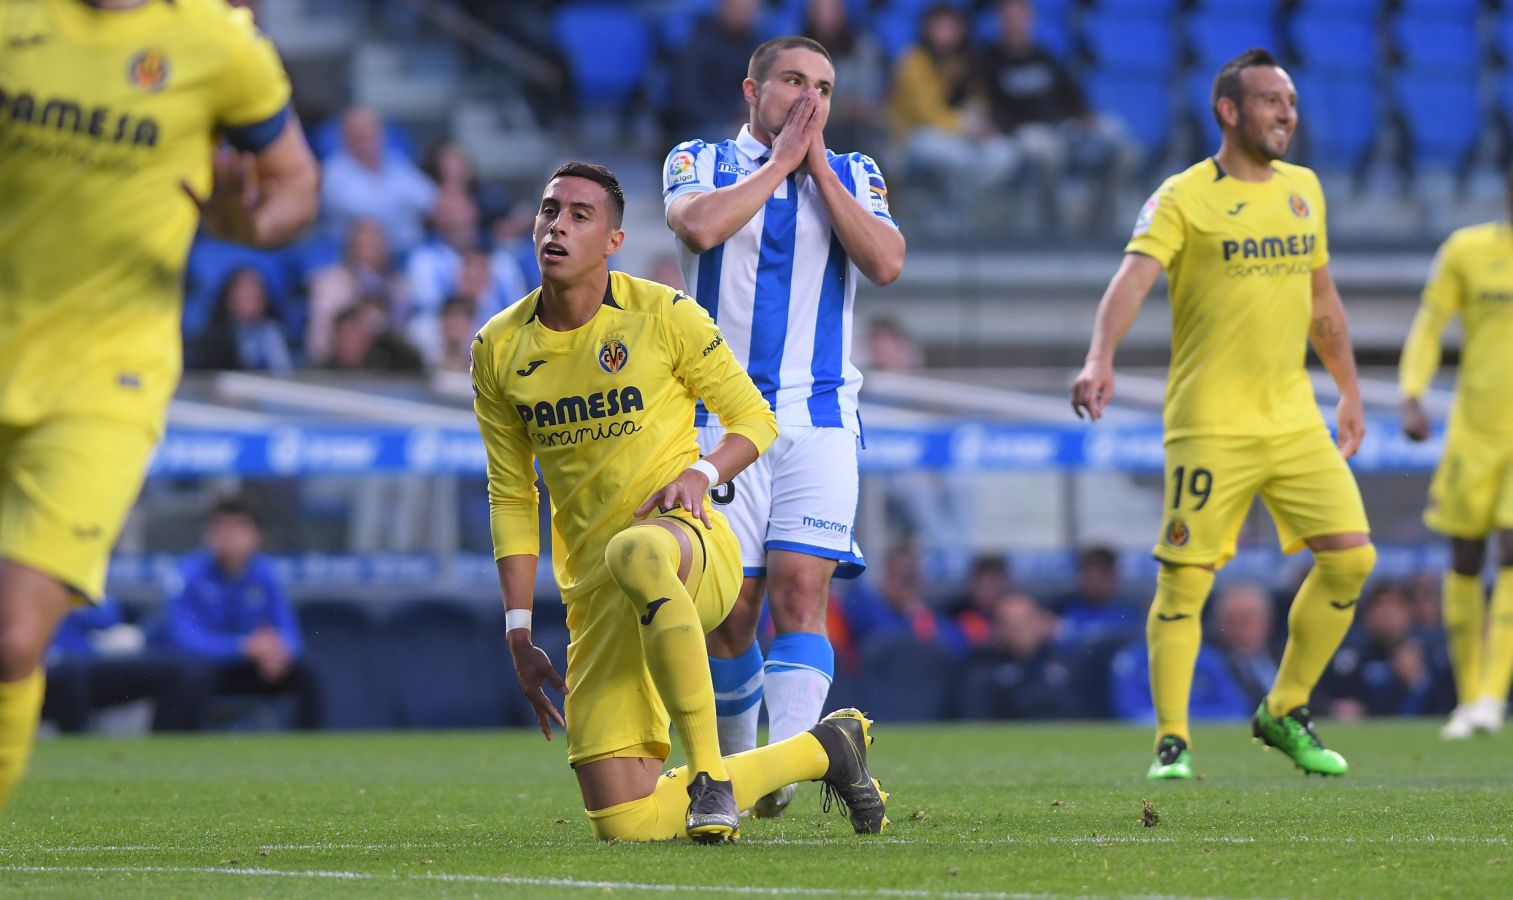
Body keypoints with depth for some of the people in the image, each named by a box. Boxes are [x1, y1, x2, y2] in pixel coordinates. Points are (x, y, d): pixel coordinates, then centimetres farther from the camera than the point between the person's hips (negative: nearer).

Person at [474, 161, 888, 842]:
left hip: (688, 540, -4)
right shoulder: (499, 350, 6)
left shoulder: (662, 314, -3)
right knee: (624, 826, -6)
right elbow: (511, 499, 12)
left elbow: (754, 417, 6)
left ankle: (707, 770, -31)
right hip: (595, 594, 4)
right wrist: (519, 634, 7)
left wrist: (702, 473, -15)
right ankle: (822, 749, 17)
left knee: (634, 553, -45)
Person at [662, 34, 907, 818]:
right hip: (720, 419, -1)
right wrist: (778, 162, -7)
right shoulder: (699, 163, 8)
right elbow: (699, 227, -16)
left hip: (818, 419, 1)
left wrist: (818, 166, -3)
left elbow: (886, 262, -7)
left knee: (801, 590, -15)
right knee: (727, 611, -1)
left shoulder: (853, 176, 13)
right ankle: (729, 771, 17)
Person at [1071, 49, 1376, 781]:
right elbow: (1134, 275, -21)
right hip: (1210, 422, -6)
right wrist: (1101, 358, -37)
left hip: (1295, 417, 6)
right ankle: (1171, 741, 3)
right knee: (1185, 578, -7)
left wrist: (1349, 390, 27)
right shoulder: (1184, 198, -6)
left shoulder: (1303, 190, 14)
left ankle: (1284, 713, 13)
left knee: (1351, 556, -2)